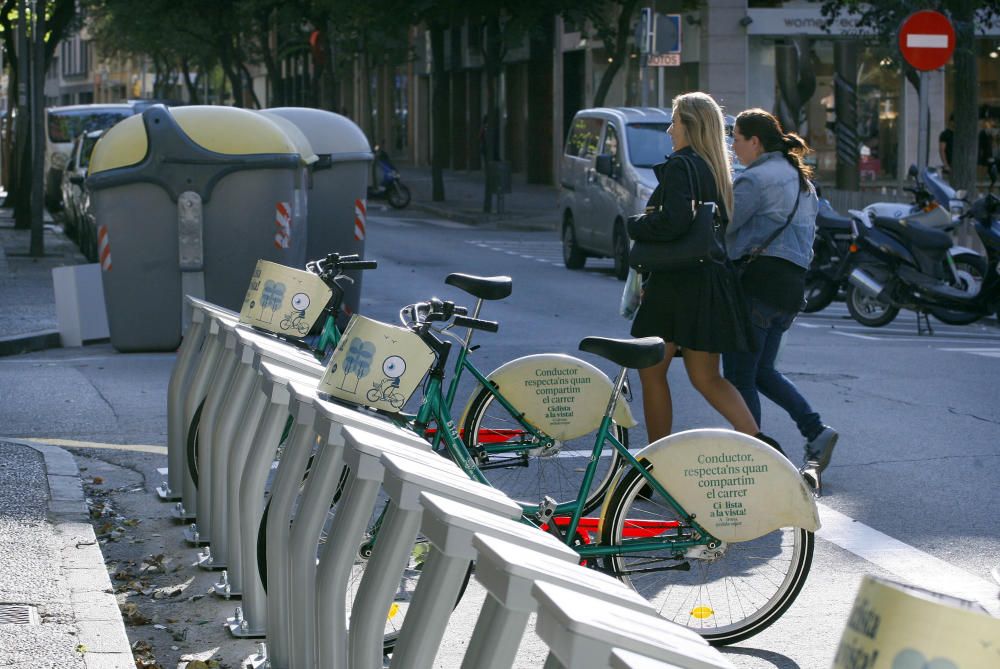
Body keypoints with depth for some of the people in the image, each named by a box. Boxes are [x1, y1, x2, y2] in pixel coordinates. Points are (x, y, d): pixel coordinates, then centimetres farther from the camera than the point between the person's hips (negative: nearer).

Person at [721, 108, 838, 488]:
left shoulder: (754, 179, -8)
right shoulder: (801, 180, 21)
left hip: (759, 279, -9)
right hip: (793, 283, 9)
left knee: (739, 375, -3)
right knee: (762, 371, 17)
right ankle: (816, 431, 4)